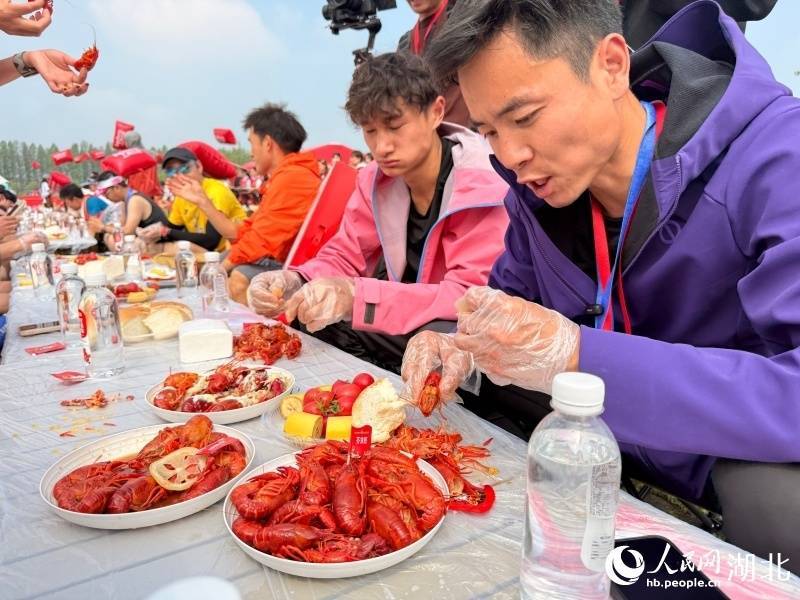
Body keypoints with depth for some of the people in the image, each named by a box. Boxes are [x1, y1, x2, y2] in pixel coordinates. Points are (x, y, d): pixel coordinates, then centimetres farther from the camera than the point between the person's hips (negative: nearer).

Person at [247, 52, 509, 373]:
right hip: (403, 329, 6)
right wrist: (294, 283, -19)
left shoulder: (482, 185, -20)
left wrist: (358, 296, -38)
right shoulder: (374, 180, -1)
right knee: (306, 322, -7)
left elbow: (471, 296, -27)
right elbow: (343, 256, 4)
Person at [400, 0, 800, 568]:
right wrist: (466, 344, -18)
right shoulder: (538, 184, -8)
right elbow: (513, 296, 5)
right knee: (446, 387, -4)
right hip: (616, 449, 5)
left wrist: (578, 357, -42)